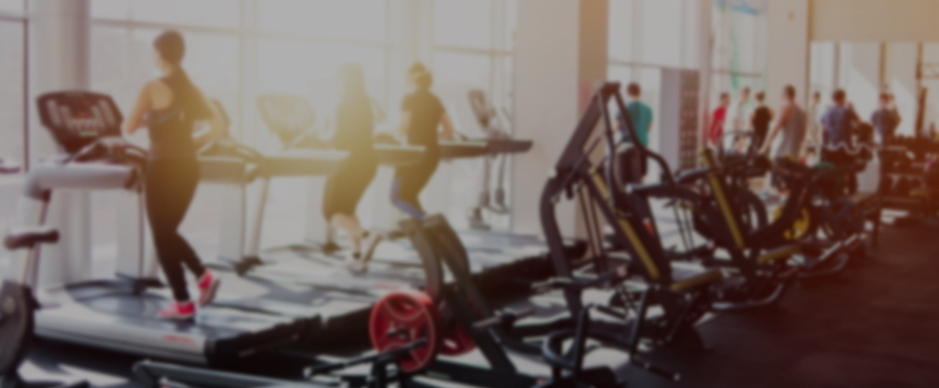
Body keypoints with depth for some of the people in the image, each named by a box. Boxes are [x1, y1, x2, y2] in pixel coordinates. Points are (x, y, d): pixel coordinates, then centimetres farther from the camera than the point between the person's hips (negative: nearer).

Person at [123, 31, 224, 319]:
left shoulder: (153, 89, -11)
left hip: (163, 168, -7)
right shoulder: (192, 90, 8)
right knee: (169, 232, 22)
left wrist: (146, 120, 13)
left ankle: (183, 303, 5)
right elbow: (218, 128, 5)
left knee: (162, 236, 5)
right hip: (188, 167, 7)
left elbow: (129, 128, -8)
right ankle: (204, 277, 8)